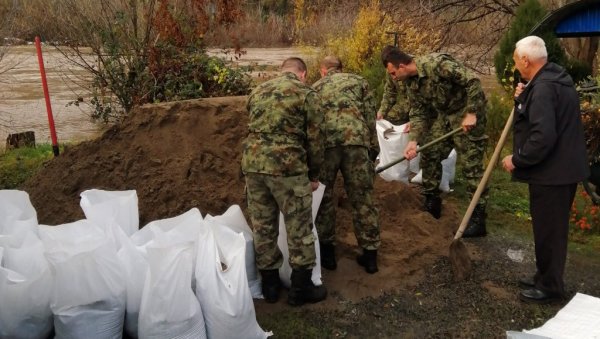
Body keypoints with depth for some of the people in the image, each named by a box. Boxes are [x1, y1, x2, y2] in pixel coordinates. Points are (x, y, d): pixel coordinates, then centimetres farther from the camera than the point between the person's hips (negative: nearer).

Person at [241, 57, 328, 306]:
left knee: (263, 227, 14)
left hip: (252, 164, 6)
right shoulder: (306, 94, 2)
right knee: (299, 230, 7)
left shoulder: (258, 91, 18)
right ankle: (301, 288, 16)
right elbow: (314, 138, 0)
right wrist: (314, 174, 11)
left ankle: (269, 284, 25)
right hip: (287, 166, -5)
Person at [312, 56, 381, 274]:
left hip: (325, 142, 0)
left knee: (323, 196, 14)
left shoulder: (315, 87, 25)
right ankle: (370, 253, 14)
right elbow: (370, 116, 14)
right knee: (362, 197, 8)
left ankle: (327, 250, 20)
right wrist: (373, 148, 16)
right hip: (356, 140, 0)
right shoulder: (358, 81, 23)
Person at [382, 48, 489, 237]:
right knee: (429, 154, 7)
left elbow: (472, 81, -27)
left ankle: (478, 219, -2)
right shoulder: (410, 82, -2)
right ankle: (431, 204, 22)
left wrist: (471, 114, -27)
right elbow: (418, 113, 0)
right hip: (443, 113, 8)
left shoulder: (437, 64, -27)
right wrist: (413, 140, -13)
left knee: (471, 162, -8)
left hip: (467, 111, -8)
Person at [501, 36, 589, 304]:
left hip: (551, 173, -11)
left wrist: (517, 160, -17)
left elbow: (543, 136, -29)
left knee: (548, 231, 2)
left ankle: (550, 287, 15)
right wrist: (523, 99, 4)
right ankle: (545, 277, 33)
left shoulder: (543, 88, -21)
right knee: (551, 229, 19)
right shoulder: (554, 80, 13)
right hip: (562, 168, 11)